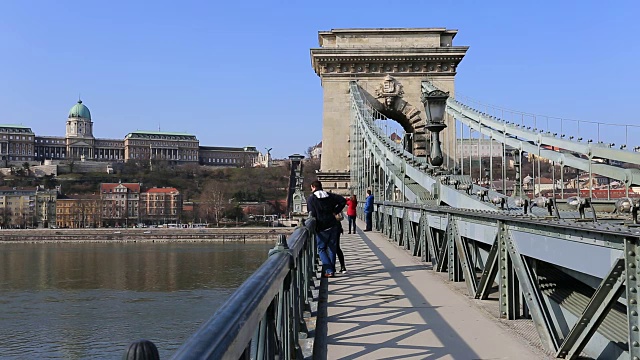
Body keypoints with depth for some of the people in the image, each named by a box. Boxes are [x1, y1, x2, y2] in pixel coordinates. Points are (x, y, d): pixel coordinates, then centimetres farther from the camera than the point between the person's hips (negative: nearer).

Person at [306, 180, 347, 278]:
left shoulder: (311, 198, -4)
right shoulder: (330, 196, 9)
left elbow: (312, 214, -11)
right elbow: (343, 201, 1)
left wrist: (313, 228, -1)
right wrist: (335, 211, 5)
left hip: (322, 228, -4)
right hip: (333, 225, 4)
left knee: (321, 249, 7)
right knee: (332, 248, 14)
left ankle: (328, 270, -6)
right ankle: (332, 270, 18)